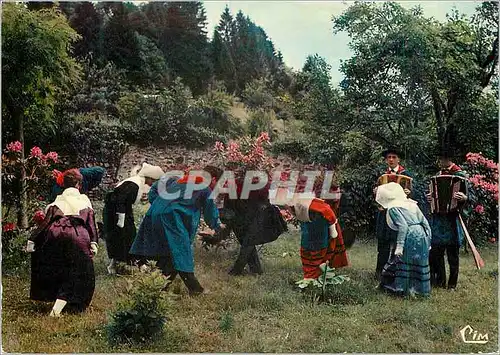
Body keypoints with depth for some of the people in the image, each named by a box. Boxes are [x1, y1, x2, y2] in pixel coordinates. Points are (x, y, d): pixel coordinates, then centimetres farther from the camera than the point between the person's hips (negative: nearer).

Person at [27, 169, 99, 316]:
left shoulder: (58, 200, 21)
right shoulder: (84, 200, 20)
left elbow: (46, 222, 10)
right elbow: (91, 221, 7)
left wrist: (32, 240, 8)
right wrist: (94, 242, -1)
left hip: (55, 234, 2)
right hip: (77, 237, -2)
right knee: (77, 275, 7)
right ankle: (57, 308, -7)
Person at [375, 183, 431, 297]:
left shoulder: (393, 208, -6)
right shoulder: (411, 204, 17)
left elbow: (403, 226, -18)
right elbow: (425, 222, 14)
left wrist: (399, 246, -20)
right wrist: (428, 240, 19)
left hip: (410, 237, -7)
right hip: (422, 236, 7)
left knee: (404, 263, 5)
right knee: (420, 263, 14)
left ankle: (402, 288, 13)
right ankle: (421, 288, 23)